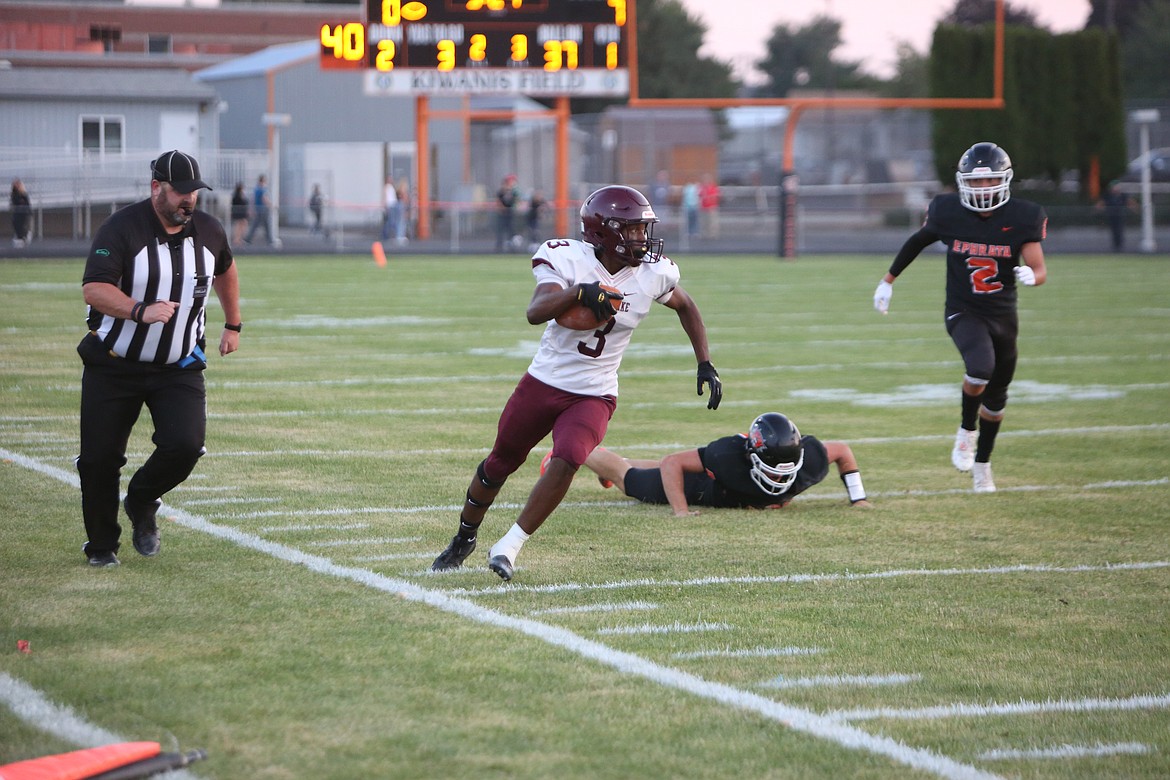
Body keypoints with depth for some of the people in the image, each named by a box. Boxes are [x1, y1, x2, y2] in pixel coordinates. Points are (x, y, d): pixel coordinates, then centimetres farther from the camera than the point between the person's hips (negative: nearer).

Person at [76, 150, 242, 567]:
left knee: (184, 445, -17)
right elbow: (93, 288, -27)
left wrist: (233, 325, 28)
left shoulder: (208, 231, 0)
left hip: (179, 368, 3)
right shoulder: (122, 228, -16)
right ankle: (101, 546, 21)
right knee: (99, 457, -2)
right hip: (113, 366, -3)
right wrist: (141, 311, -41)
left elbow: (224, 271, 23)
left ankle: (141, 502, 14)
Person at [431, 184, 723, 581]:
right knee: (499, 464, 14)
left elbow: (686, 307, 13)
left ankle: (509, 546, -11)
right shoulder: (568, 260, -17)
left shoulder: (652, 274, -9)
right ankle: (465, 538, 40)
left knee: (566, 462, -25)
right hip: (543, 383, 0)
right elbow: (536, 312, -32)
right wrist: (578, 292, -47)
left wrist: (705, 365, 8)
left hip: (594, 396, 0)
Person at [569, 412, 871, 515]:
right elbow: (673, 462, -38)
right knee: (629, 478, 20)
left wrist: (857, 498, -15)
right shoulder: (731, 455, -49)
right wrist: (680, 510, -42)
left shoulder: (809, 462, -38)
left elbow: (842, 450, -15)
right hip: (701, 486, -6)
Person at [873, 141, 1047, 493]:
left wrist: (1031, 276, -35)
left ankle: (982, 463, 38)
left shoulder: (1021, 219, -10)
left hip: (1003, 315, 3)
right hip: (963, 311, -3)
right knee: (981, 366, -32)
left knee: (996, 397, 15)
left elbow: (1040, 270, -10)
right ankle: (966, 431, -4)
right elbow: (917, 242, 8)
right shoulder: (949, 213, -11)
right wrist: (888, 280, 16)